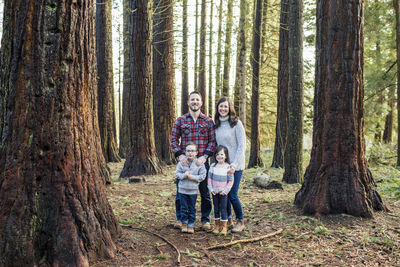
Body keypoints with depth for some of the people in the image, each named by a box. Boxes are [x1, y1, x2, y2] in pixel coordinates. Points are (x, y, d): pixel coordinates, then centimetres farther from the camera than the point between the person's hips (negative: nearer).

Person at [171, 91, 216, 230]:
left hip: (202, 162, 0)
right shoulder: (180, 120, 6)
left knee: (205, 192, 5)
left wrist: (204, 156, -12)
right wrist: (180, 155, -12)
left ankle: (205, 219, 20)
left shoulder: (208, 121, 5)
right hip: (184, 162, 0)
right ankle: (180, 218, 22)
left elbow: (212, 141, 1)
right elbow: (173, 139, 3)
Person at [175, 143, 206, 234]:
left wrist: (192, 177, -17)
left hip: (193, 190, -1)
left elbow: (202, 176, -6)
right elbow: (177, 173, -2)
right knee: (184, 207, 8)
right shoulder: (181, 162, -2)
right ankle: (184, 223, 22)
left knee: (192, 208, 8)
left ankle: (191, 225, 18)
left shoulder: (199, 163, -5)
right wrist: (184, 175, -19)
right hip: (183, 189, 1)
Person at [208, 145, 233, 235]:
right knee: (216, 209, 10)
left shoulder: (228, 167, -6)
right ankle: (217, 226, 19)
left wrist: (225, 190, -11)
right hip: (214, 192, 3)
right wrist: (211, 188, -4)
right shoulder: (213, 166, 1)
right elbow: (209, 178, 6)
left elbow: (231, 180, -4)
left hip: (223, 192, -3)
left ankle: (224, 227, 9)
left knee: (223, 209, 0)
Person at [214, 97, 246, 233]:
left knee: (232, 194, -5)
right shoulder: (216, 124, 9)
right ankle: (227, 219, 27)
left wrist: (234, 164, -16)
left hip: (235, 165, -5)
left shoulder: (236, 123, -7)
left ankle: (240, 221, 16)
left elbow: (242, 146, -10)